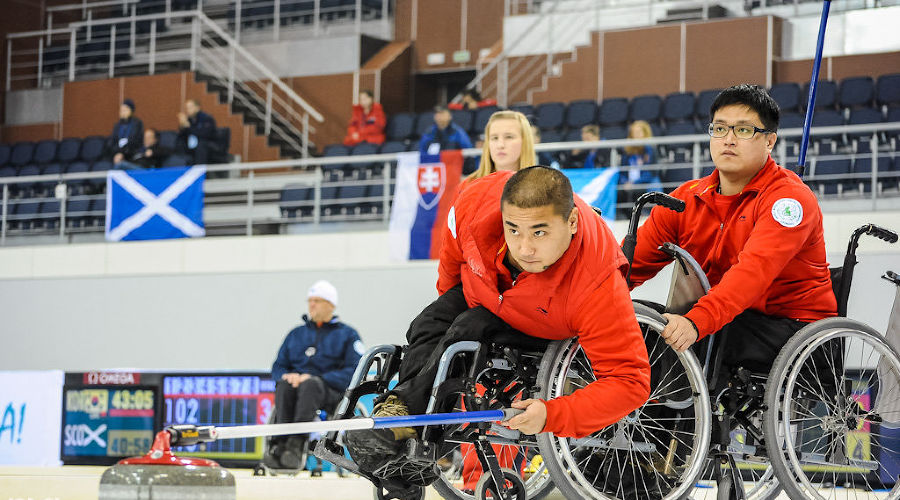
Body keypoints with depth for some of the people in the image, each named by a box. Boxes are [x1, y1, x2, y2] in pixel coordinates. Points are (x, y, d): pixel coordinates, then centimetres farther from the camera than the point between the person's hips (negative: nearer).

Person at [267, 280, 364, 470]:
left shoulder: (347, 334, 13)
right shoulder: (296, 334, 27)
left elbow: (354, 371, -1)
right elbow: (278, 366, 22)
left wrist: (319, 379, -15)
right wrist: (287, 375, -4)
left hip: (332, 393, -3)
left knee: (311, 384, -38)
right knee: (284, 385, -33)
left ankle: (296, 446, -52)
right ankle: (279, 445, -46)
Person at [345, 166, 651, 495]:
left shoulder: (598, 285, -46)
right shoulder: (477, 203, -36)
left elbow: (629, 380, -43)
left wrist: (551, 415, -53)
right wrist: (449, 293, 11)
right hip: (482, 290, 4)